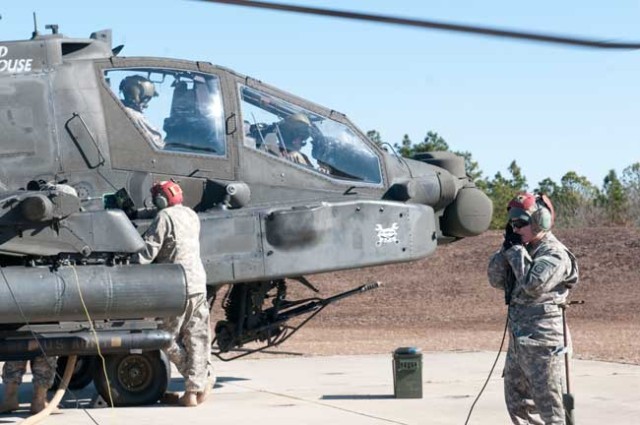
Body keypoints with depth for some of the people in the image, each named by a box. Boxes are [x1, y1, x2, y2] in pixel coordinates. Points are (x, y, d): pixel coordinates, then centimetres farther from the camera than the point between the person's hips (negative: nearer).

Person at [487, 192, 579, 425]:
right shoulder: (524, 250, 13)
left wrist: (516, 249, -14)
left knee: (548, 405, -6)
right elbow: (496, 279, 11)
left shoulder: (555, 254, -12)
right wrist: (507, 248, -1)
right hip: (518, 339, 9)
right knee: (517, 402, 16)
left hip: (541, 342, -9)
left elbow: (532, 283, -26)